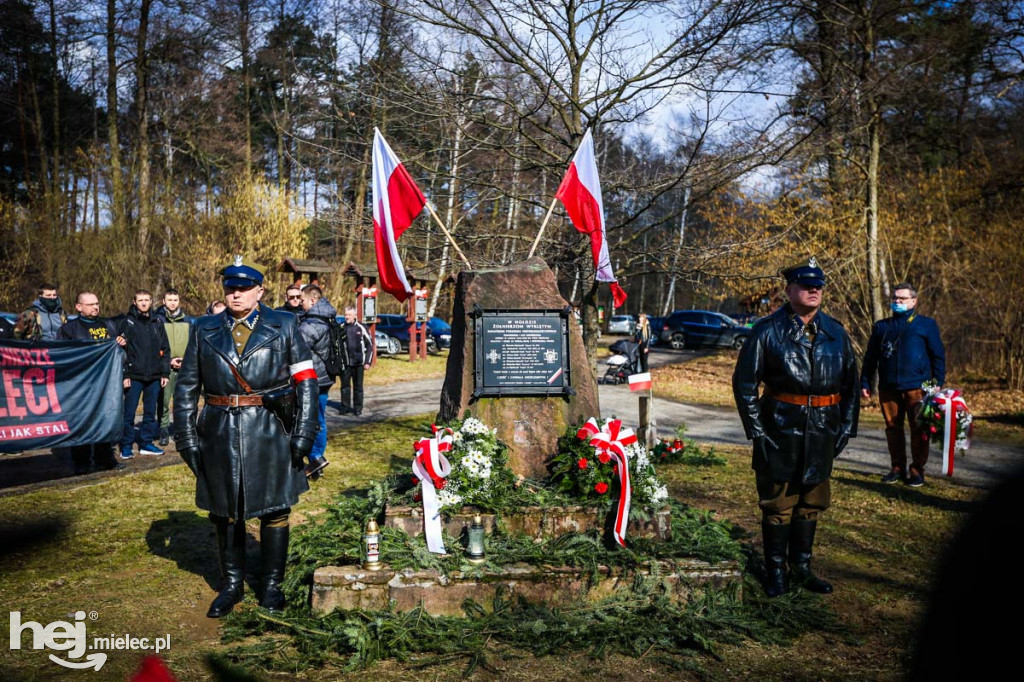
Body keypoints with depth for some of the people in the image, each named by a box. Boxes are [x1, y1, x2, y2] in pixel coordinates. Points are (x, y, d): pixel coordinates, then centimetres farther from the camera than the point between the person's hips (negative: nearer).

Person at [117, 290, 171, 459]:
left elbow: (165, 349, 12)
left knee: (150, 412, 9)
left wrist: (165, 372, 6)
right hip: (134, 375, -4)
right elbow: (120, 349, -5)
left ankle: (146, 443, 19)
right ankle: (126, 446, 8)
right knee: (129, 413, 0)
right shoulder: (127, 322, 0)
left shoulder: (157, 322, 10)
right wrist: (124, 374, -11)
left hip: (154, 376, 4)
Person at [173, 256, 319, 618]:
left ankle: (272, 584, 23)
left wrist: (304, 432, -7)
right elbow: (186, 386, 8)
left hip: (271, 434, -2)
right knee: (224, 512, 12)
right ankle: (232, 584, 29)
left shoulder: (284, 326, 1)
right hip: (220, 434, 2)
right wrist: (186, 436, 1)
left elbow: (305, 380, -1)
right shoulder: (204, 330, 7)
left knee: (274, 510, 6)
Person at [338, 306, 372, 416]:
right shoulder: (341, 328, 3)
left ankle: (358, 408, 13)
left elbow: (370, 345, 2)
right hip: (345, 363, 2)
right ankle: (345, 406, 16)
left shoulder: (361, 328, -1)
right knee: (345, 385, 7)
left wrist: (367, 362, -2)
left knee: (358, 386, 5)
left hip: (358, 363, -2)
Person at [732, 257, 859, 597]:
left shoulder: (836, 333, 8)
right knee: (777, 505, 5)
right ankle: (775, 572, 19)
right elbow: (744, 383, -4)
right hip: (780, 432, -4)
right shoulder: (768, 330, -6)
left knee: (811, 504, 14)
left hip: (822, 432, 4)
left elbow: (851, 383, 16)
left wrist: (846, 428, 9)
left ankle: (801, 568, 29)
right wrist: (756, 430, -8)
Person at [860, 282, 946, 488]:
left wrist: (938, 382, -1)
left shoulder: (926, 324, 7)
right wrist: (865, 383, 11)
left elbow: (938, 355, 8)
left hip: (917, 387, -3)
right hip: (888, 388, 3)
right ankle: (898, 468, 16)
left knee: (919, 429, -1)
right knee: (893, 428, 6)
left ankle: (917, 471, 8)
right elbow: (870, 357, 17)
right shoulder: (881, 327, 15)